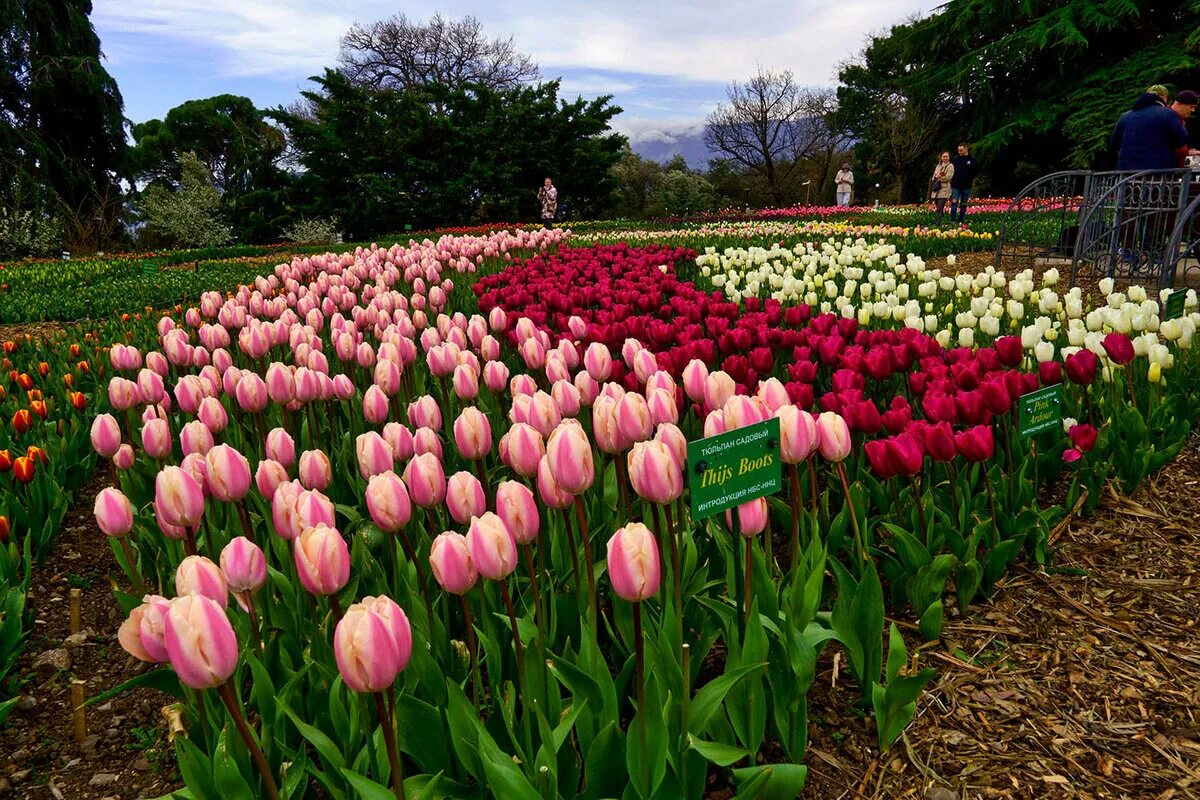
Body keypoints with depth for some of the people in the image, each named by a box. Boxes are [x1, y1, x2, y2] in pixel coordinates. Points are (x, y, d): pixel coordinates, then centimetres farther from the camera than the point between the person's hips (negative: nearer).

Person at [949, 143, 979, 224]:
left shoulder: (972, 159, 0)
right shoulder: (955, 159, 0)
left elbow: (977, 171, 13)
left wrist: (971, 179, 6)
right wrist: (952, 179, 5)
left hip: (966, 186, 1)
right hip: (956, 185, -1)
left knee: (964, 204, 7)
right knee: (954, 202, -12)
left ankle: (961, 220, 15)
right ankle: (953, 220, -13)